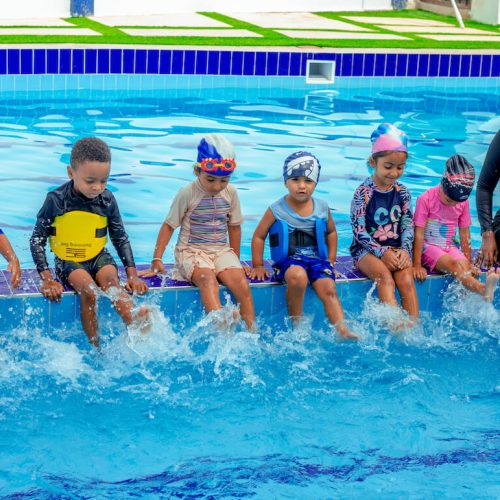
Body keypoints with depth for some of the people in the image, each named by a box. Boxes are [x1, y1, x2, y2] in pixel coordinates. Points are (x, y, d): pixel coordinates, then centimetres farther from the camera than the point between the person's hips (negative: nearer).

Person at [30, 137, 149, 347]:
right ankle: (95, 347, -25)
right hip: (68, 261, -2)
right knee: (88, 290, -31)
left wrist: (132, 274, -3)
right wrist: (47, 279, -16)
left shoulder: (107, 200, -5)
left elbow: (120, 239, 6)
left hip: (99, 257, 3)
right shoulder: (56, 200, -13)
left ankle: (134, 321, -51)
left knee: (110, 279, -30)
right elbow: (37, 240, -7)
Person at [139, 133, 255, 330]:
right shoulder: (188, 193, -8)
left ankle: (252, 331, -21)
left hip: (221, 251, 4)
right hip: (191, 251, -4)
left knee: (241, 284, -23)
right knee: (208, 279, -36)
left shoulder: (231, 193, 3)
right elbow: (169, 225, -2)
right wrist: (157, 260, -6)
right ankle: (221, 325, -54)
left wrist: (235, 260, 15)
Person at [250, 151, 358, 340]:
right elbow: (259, 236, 5)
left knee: (329, 289, -22)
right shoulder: (277, 210, -3)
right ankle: (296, 324, -17)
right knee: (298, 276, -35)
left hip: (317, 259, 3)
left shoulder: (322, 208, 6)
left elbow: (331, 232, 24)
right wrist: (258, 266, 4)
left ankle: (342, 330, -29)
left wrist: (331, 260, 17)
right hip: (289, 260, -3)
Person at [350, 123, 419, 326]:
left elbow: (408, 226, 7)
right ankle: (395, 323, -45)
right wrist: (382, 252, -18)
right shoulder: (363, 193, -8)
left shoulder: (402, 192, 6)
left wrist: (404, 250, -11)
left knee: (406, 278, -24)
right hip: (367, 249, -4)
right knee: (384, 275, -32)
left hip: (396, 249, 4)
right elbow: (359, 232, -10)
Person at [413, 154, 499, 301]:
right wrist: (417, 265, -14)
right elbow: (419, 234, -12)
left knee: (463, 265, -27)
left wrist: (469, 263, 6)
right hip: (429, 247, -6)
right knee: (452, 263, -32)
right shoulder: (426, 199, -12)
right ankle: (482, 289, -56)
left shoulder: (463, 202, 2)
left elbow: (464, 234, 7)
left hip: (450, 247, 6)